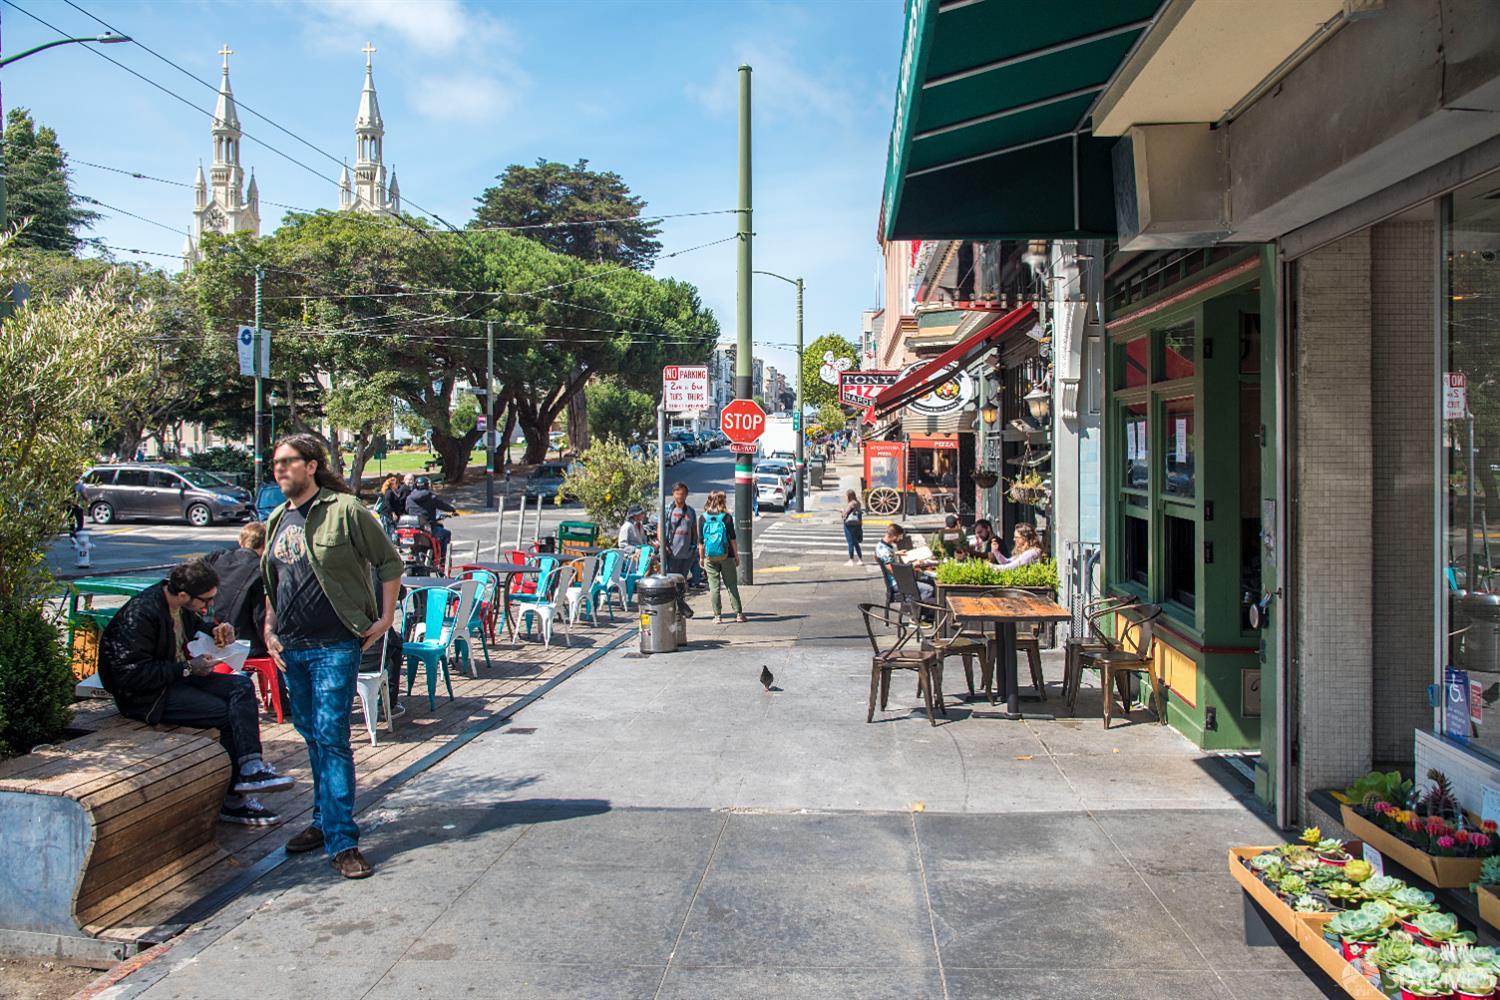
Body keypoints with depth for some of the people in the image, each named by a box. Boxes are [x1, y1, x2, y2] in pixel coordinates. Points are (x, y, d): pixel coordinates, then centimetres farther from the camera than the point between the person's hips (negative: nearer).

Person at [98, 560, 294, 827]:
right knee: (229, 714, -20)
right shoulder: (140, 614, -23)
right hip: (147, 696, -9)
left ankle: (251, 768, -21)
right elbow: (130, 674, -25)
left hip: (179, 676, 9)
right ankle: (234, 802, -10)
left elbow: (194, 624, 27)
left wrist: (216, 631, 4)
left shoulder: (180, 605, 2)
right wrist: (187, 669, -21)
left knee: (242, 686, -13)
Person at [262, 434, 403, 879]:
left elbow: (389, 561, -3)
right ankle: (325, 821, 29)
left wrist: (385, 618, -7)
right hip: (291, 647, 7)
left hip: (335, 646, -7)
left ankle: (342, 841, -8)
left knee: (331, 736, -11)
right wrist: (269, 629, 13)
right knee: (312, 736, 15)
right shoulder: (277, 520, 13)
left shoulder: (343, 510, -8)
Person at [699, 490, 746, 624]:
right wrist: (736, 555, 4)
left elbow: (701, 541, 0)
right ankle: (738, 614, 9)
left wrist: (701, 558, 9)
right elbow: (732, 539, -4)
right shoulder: (727, 517, -6)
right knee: (732, 586, 7)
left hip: (710, 558, 1)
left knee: (714, 587, 6)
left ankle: (717, 616, 6)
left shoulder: (703, 518, -1)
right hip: (727, 557, -1)